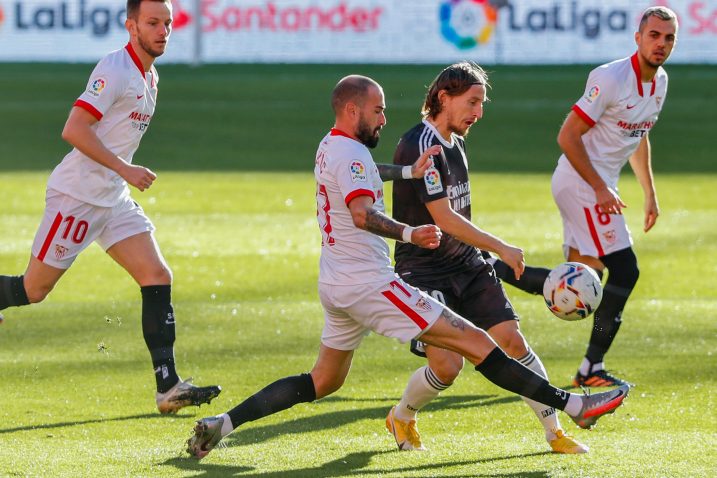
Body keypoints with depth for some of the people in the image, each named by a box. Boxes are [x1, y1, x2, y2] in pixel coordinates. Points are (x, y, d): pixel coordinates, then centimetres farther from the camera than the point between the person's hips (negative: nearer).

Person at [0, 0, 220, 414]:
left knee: (158, 277, -4)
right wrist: (124, 169, -22)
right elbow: (73, 130, -23)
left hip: (113, 200, 9)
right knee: (33, 290, -3)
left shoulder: (150, 77, 13)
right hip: (76, 195, -9)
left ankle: (168, 386, -9)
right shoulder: (115, 71, -16)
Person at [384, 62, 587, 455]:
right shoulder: (420, 145, -19)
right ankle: (402, 418, 14)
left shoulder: (454, 141, 10)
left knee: (511, 340, -5)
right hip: (424, 271, -8)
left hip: (468, 265, 8)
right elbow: (443, 218, -22)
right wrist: (501, 249, -18)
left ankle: (554, 432, 2)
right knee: (447, 365, -16)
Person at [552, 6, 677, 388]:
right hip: (582, 184, -9)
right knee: (624, 270, -11)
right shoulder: (611, 79, -20)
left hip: (598, 186, 9)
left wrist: (650, 194, 23)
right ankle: (592, 368, -5)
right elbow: (568, 136, -19)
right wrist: (600, 188, -22)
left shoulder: (660, 82, 8)